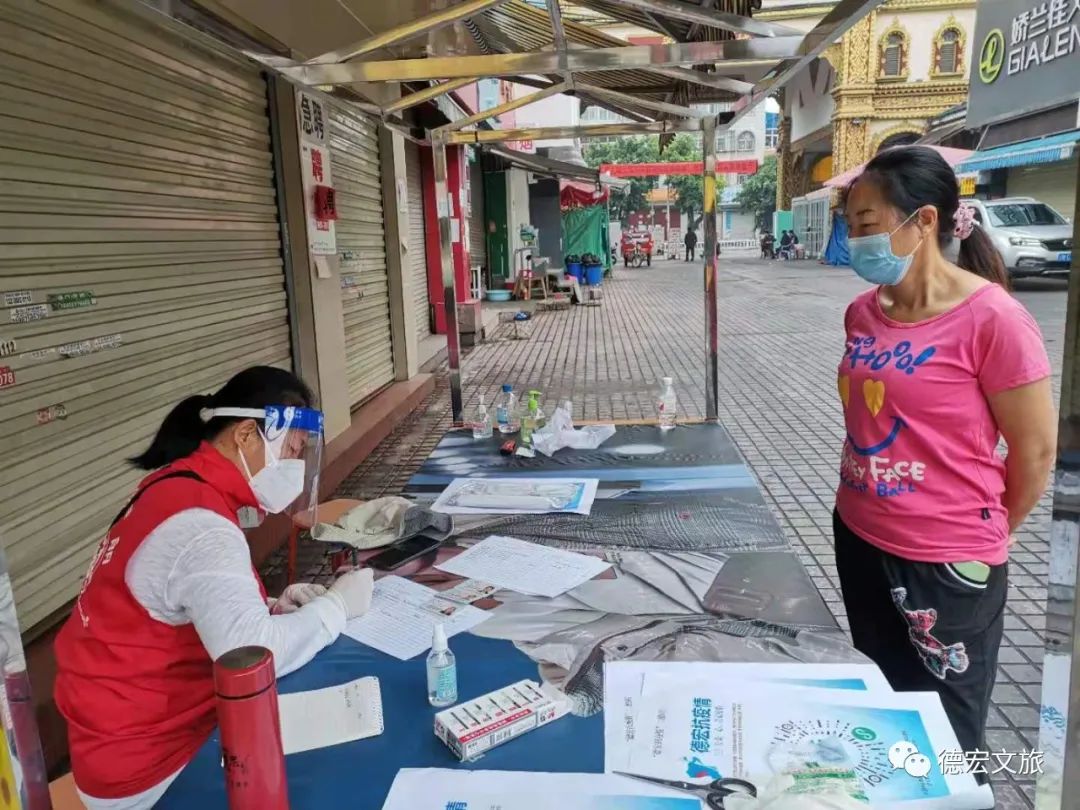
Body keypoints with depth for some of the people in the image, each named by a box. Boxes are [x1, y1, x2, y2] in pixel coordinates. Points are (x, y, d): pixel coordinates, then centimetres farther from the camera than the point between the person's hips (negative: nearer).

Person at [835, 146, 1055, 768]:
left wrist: (984, 535, 3)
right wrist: (865, 509, 15)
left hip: (946, 563, -6)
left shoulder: (993, 318, -19)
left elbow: (1036, 449, -11)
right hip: (858, 538, 6)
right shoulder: (863, 312, 1)